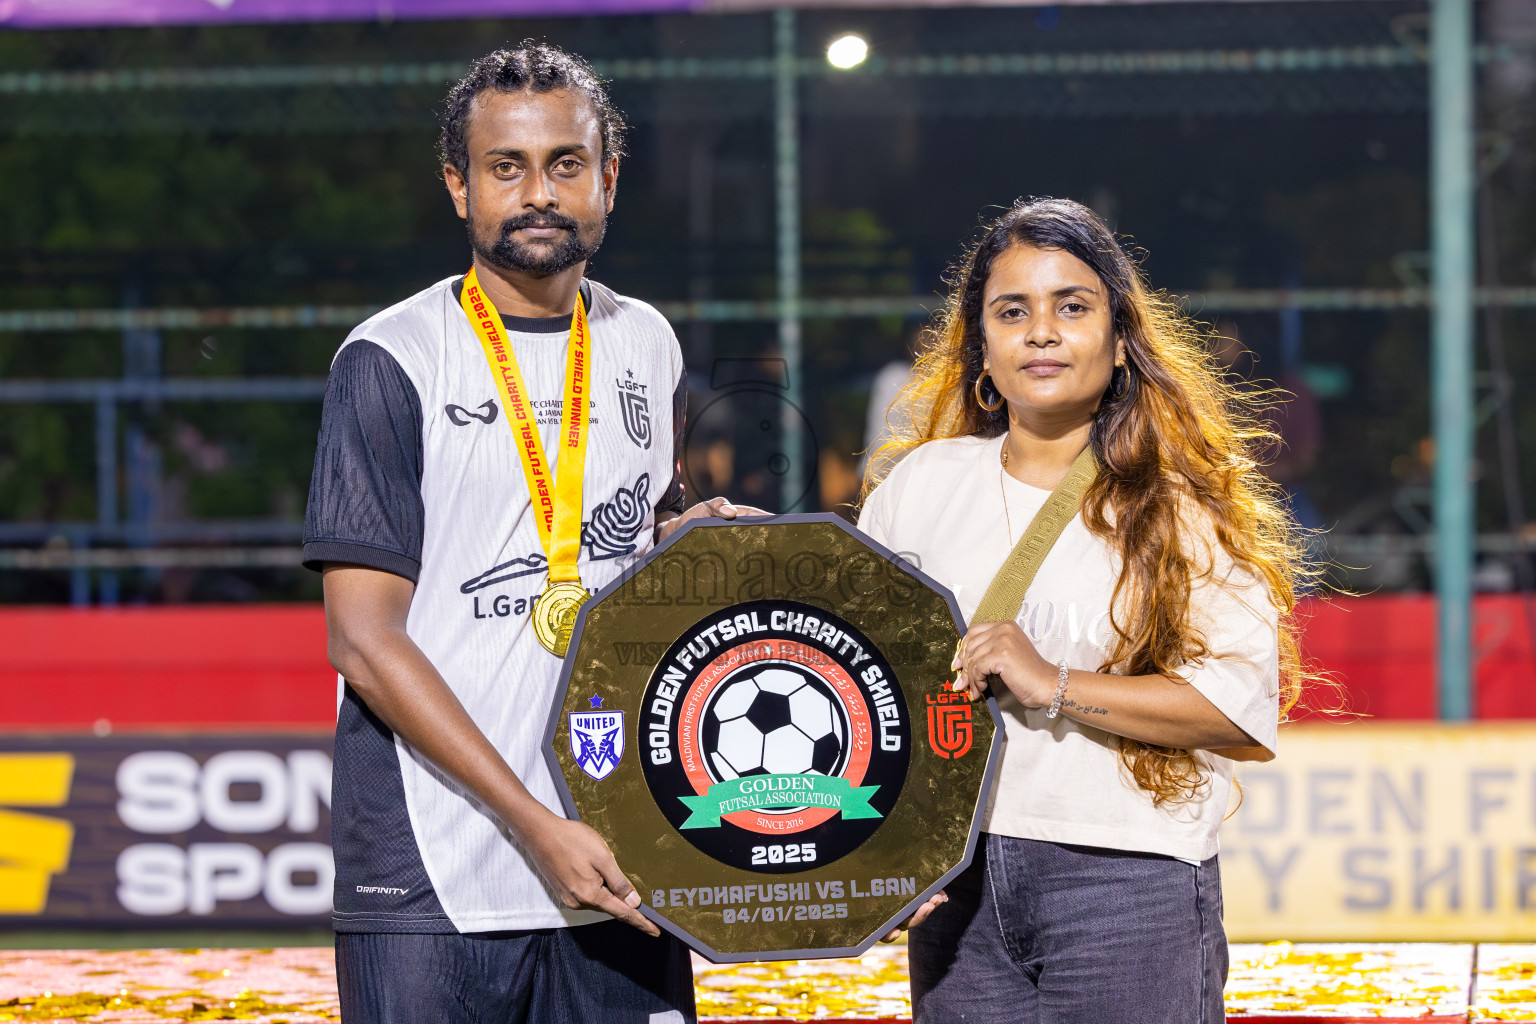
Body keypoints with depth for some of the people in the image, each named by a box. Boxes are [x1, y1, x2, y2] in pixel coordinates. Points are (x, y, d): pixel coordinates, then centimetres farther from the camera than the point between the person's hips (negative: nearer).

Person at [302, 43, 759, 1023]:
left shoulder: (646, 345, 12)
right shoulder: (394, 361, -5)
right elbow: (364, 638, -10)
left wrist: (691, 533, 3)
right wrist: (535, 824, -16)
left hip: (616, 872, 4)